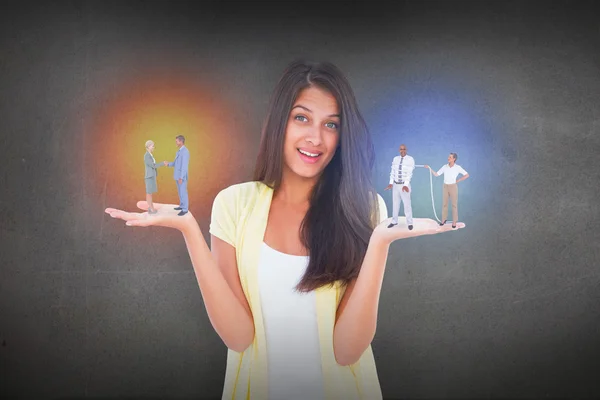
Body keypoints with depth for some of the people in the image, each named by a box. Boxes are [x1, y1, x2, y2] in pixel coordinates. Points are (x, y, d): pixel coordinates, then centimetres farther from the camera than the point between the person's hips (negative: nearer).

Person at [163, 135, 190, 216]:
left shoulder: (185, 151, -21)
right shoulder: (179, 151, 13)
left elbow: (184, 165, -24)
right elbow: (176, 163, 19)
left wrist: (181, 178, -25)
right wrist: (168, 164, 0)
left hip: (182, 176, -10)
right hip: (178, 175, 10)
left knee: (183, 192, -3)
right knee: (180, 191, 19)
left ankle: (184, 209, 4)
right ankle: (182, 206, 31)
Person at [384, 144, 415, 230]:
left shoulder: (410, 159, -12)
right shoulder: (395, 159, 3)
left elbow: (409, 173, -19)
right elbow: (393, 172, 3)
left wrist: (405, 185, -28)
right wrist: (391, 183, -10)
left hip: (405, 185, -4)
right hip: (396, 185, 4)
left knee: (407, 204, -1)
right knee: (395, 204, 13)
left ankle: (409, 223, 14)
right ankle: (394, 221, 28)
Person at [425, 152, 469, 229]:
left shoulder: (458, 167, -11)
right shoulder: (445, 167, -1)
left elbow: (467, 175, -8)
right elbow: (436, 174, 1)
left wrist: (457, 180, -9)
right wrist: (429, 168, -10)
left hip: (453, 187, -3)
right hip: (445, 187, 3)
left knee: (454, 205, 2)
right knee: (444, 204, 11)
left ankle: (454, 222, 12)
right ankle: (443, 219, 26)